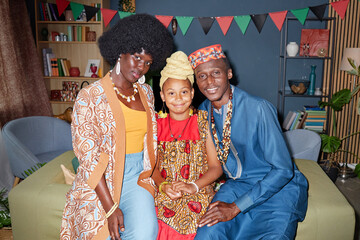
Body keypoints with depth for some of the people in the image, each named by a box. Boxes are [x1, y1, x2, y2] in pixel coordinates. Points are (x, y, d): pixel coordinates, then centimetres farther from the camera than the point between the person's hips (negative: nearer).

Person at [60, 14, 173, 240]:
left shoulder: (146, 93, 9)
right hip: (101, 181, -3)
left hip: (139, 176, 3)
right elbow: (89, 157, -12)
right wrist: (110, 208, -16)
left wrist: (154, 177, 5)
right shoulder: (90, 96, -8)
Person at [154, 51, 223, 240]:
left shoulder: (202, 123, 1)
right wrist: (164, 186, -10)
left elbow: (216, 167, -1)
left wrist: (193, 186, -14)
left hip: (198, 195, -1)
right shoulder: (158, 125, 7)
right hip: (164, 196, 1)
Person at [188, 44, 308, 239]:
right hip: (237, 184, 4)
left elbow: (283, 169, -20)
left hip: (279, 186, -3)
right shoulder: (203, 111, -1)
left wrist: (236, 207, -21)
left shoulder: (258, 108, -21)